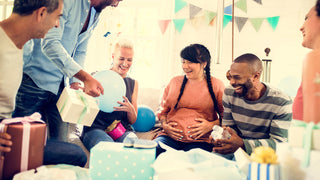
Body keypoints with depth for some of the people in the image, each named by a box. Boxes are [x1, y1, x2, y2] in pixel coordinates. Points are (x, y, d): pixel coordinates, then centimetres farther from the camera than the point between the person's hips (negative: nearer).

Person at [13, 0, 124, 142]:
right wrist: (86, 77, -34)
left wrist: (75, 82, 1)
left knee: (59, 144, 5)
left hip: (60, 86, 7)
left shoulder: (96, 15, 10)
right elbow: (50, 44, -27)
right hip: (34, 78, -7)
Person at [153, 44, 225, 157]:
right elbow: (163, 111, 23)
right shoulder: (174, 82, 18)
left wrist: (211, 125, -9)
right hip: (170, 137, 3)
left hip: (200, 140, -2)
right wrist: (164, 125, 4)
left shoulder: (216, 85, 9)